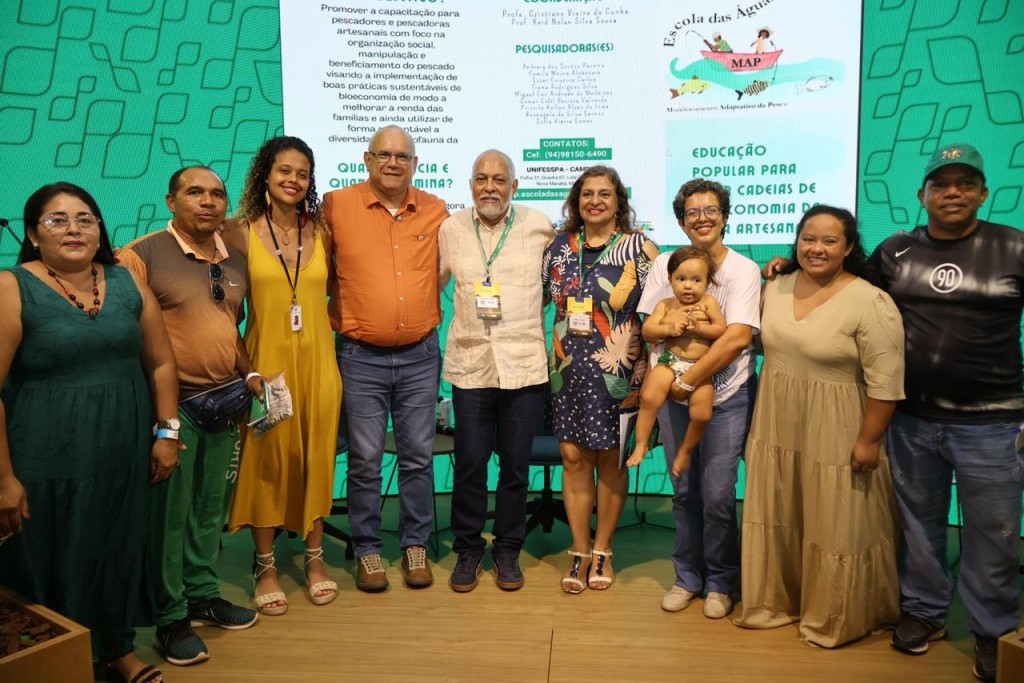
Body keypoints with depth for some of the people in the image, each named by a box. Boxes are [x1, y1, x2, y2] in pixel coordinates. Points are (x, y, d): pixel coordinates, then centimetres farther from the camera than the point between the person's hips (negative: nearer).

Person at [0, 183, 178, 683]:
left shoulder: (127, 283, 4)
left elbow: (161, 362, 8)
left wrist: (167, 434, 3)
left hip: (125, 451, 4)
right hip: (47, 459, -4)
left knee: (121, 553, 16)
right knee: (50, 563, 9)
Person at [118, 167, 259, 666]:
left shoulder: (235, 261, 10)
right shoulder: (140, 255, -10)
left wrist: (249, 374, 5)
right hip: (173, 403, -6)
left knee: (211, 506, 16)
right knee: (169, 510, 4)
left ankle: (203, 595, 33)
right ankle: (170, 619, 19)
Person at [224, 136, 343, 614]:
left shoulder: (321, 234, 5)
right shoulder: (241, 234, -1)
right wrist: (243, 366, -4)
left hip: (317, 360, 2)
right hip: (267, 360, -2)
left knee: (316, 458, 9)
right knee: (266, 460, 5)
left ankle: (314, 557, 25)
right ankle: (265, 566, 20)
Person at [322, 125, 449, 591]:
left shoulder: (435, 211, 5)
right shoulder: (337, 206, -2)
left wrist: (434, 320, 11)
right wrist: (336, 318, 1)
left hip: (420, 355, 2)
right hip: (361, 357, -2)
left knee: (418, 456, 10)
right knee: (365, 460, 6)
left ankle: (415, 546, 26)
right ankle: (368, 550, 23)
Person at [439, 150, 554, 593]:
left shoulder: (539, 226, 1)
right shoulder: (450, 229, 5)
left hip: (525, 363, 0)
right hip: (470, 363, 1)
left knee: (515, 465, 8)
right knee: (469, 464, 5)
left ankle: (507, 551, 27)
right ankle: (468, 550, 25)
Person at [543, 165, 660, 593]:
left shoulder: (638, 248, -3)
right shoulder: (560, 246, 8)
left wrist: (646, 375, -9)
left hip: (617, 371, -3)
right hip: (568, 369, 3)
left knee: (610, 460, 6)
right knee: (573, 456, 4)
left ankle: (602, 550, 23)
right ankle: (579, 551, 19)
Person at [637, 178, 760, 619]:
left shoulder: (743, 269, -6)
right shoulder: (665, 264, 4)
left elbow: (738, 338, -16)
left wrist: (688, 380, -18)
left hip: (726, 396, -3)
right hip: (673, 394, 3)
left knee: (717, 495, -2)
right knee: (683, 491, 12)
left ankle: (720, 583, 21)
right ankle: (687, 577, 29)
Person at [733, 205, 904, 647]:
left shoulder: (870, 303, -17)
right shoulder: (776, 287, 3)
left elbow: (885, 380, -16)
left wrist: (869, 440, -17)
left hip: (833, 434, -6)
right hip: (776, 426, 6)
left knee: (834, 526, 7)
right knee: (776, 516, 16)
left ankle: (835, 618, 27)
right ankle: (777, 601, 34)